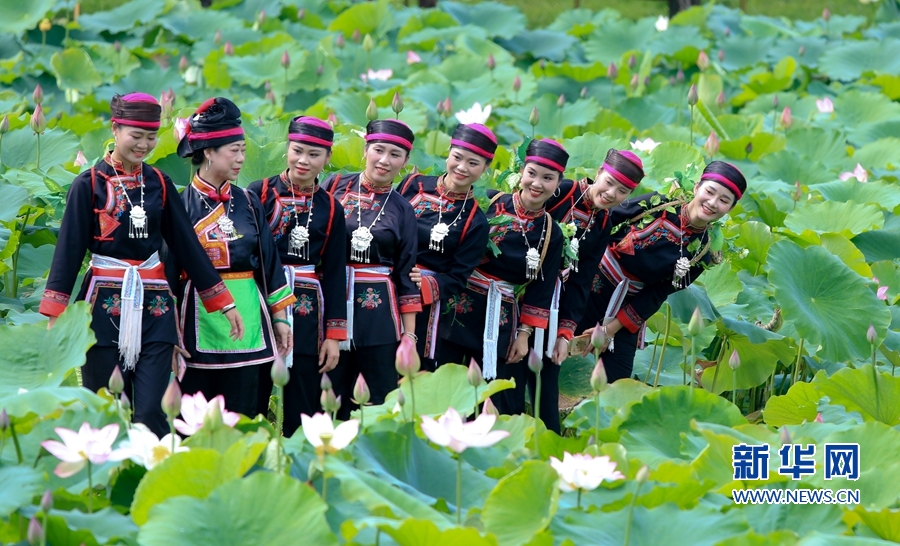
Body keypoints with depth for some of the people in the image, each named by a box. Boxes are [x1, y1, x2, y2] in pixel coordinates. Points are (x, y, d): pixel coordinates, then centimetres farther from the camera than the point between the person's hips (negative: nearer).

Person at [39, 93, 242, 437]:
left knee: (151, 413, -6)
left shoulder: (160, 184, 8)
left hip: (153, 305, 2)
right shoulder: (89, 184, -3)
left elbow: (188, 246, 9)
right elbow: (69, 250, -5)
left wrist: (224, 304, 7)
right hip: (105, 304, -2)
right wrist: (56, 317, -10)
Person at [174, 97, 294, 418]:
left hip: (248, 320, 4)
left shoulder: (248, 202, 9)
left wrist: (279, 317, 11)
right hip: (199, 322, -4)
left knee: (241, 416, 4)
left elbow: (268, 261, 13)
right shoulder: (181, 203, -4)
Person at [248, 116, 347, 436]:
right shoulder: (259, 193, 0)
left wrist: (333, 335, 3)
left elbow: (335, 275, 8)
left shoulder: (330, 208, 8)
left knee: (303, 412, 4)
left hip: (307, 314, 2)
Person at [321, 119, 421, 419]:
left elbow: (406, 276, 6)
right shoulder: (335, 186, 5)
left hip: (379, 313, 0)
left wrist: (409, 335, 2)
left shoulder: (402, 210, 6)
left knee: (389, 402, -1)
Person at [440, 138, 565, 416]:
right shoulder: (488, 202, -2)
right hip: (457, 310, -1)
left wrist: (525, 334, 1)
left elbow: (541, 291, 5)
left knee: (498, 405, 3)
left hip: (501, 324, 1)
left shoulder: (551, 234, 2)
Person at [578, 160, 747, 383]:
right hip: (587, 286, -1)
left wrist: (610, 330, -11)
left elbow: (655, 297, -8)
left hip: (625, 312, 2)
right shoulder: (655, 205, -13)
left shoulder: (701, 255, -7)